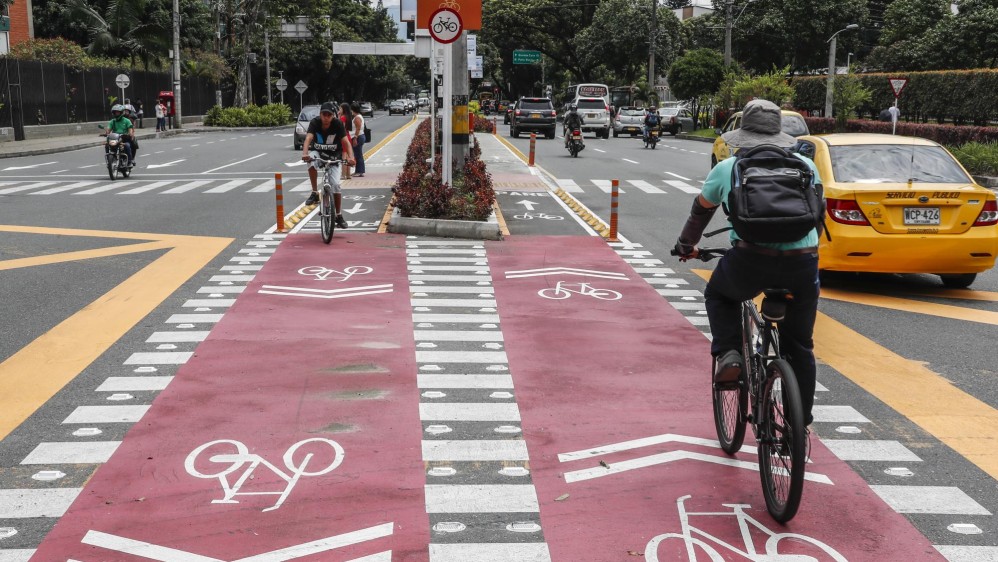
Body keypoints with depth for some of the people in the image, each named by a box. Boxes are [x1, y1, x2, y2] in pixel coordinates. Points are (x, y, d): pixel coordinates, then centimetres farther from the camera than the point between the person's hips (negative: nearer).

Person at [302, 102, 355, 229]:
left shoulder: (338, 124, -21)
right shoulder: (315, 123, -21)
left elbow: (346, 142, -30)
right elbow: (308, 138, -36)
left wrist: (350, 157, -49)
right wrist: (304, 153, -56)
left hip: (334, 156, 0)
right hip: (318, 152, 0)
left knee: (336, 184, -11)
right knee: (312, 162, -36)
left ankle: (339, 216, 4)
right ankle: (315, 193, -21)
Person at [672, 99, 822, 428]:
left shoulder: (727, 169, 11)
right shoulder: (806, 166, 16)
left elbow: (701, 211, 25)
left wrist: (686, 246, 42)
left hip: (750, 260, -2)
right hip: (802, 264, 2)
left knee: (718, 294, 31)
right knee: (799, 347, 18)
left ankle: (728, 354, 11)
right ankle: (800, 424, 26)